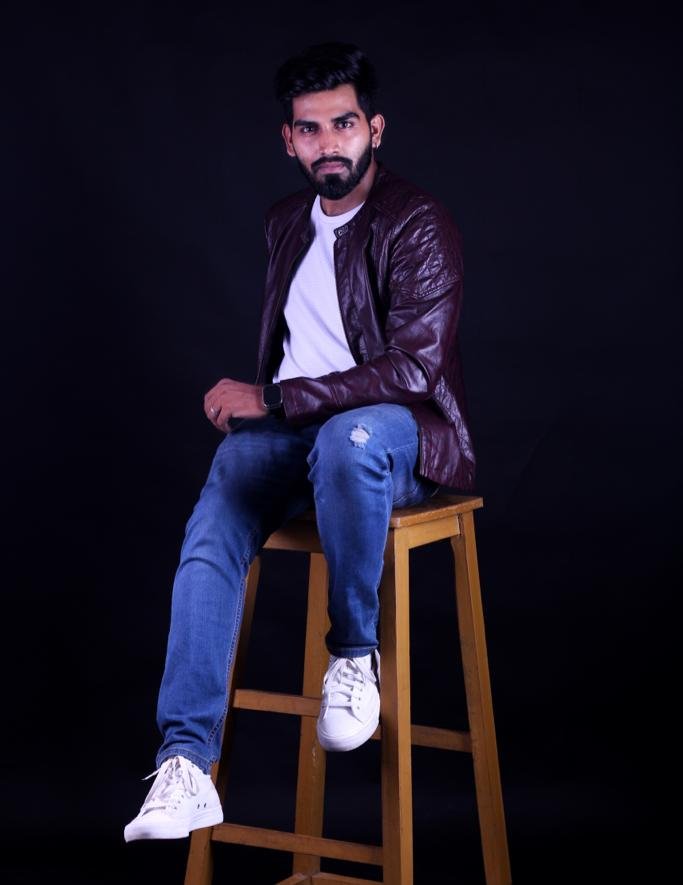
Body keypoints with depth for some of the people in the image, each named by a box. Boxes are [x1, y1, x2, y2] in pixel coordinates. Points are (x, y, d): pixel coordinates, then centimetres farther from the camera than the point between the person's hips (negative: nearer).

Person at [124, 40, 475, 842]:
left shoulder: (417, 225, -10)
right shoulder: (286, 221, 13)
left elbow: (413, 367, -20)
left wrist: (270, 401, -19)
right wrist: (250, 406, 10)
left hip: (396, 432, -5)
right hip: (292, 425, 6)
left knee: (346, 437, -42)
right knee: (210, 534, -25)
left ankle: (355, 655, -20)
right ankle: (186, 764, -27)